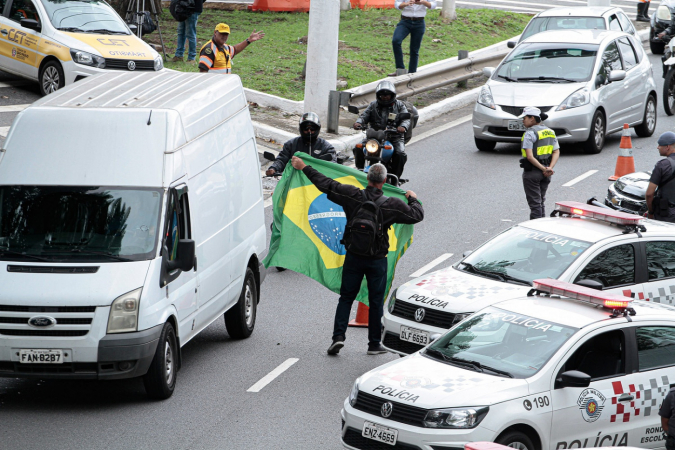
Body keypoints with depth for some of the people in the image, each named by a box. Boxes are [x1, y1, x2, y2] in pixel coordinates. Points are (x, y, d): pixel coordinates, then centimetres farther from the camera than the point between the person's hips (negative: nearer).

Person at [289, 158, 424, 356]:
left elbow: (326, 185, -5)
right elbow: (417, 215, -2)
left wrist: (304, 167, 6)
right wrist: (413, 199, 20)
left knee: (346, 297, 11)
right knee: (376, 301, 9)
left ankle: (338, 335, -3)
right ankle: (374, 344, 13)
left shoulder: (353, 196, -11)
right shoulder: (391, 205, -12)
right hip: (377, 260, -1)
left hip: (354, 257, 1)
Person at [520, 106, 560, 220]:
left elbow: (530, 156, -23)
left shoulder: (530, 133, -14)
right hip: (545, 175, 7)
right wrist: (550, 168, -8)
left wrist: (543, 169, -19)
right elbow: (556, 152, 3)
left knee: (535, 204, -1)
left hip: (532, 172, -7)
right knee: (541, 202, 17)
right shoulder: (550, 132, 8)